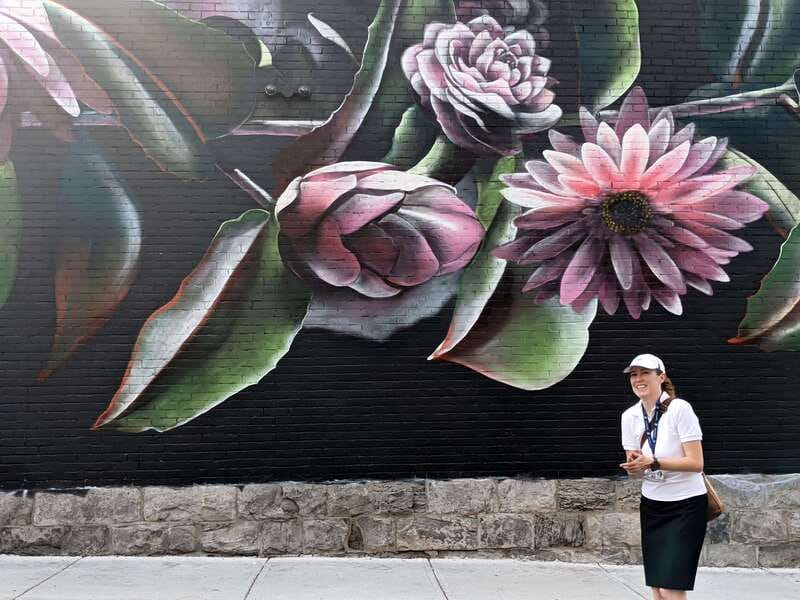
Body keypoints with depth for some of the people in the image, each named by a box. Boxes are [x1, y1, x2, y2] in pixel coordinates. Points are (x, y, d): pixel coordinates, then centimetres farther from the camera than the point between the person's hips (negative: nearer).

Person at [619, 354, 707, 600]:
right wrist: (634, 467, -17)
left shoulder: (680, 408, -15)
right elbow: (635, 469, 7)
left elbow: (696, 463, -18)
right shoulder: (630, 416, 2)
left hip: (685, 504, -6)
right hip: (651, 504, 6)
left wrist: (652, 462, -25)